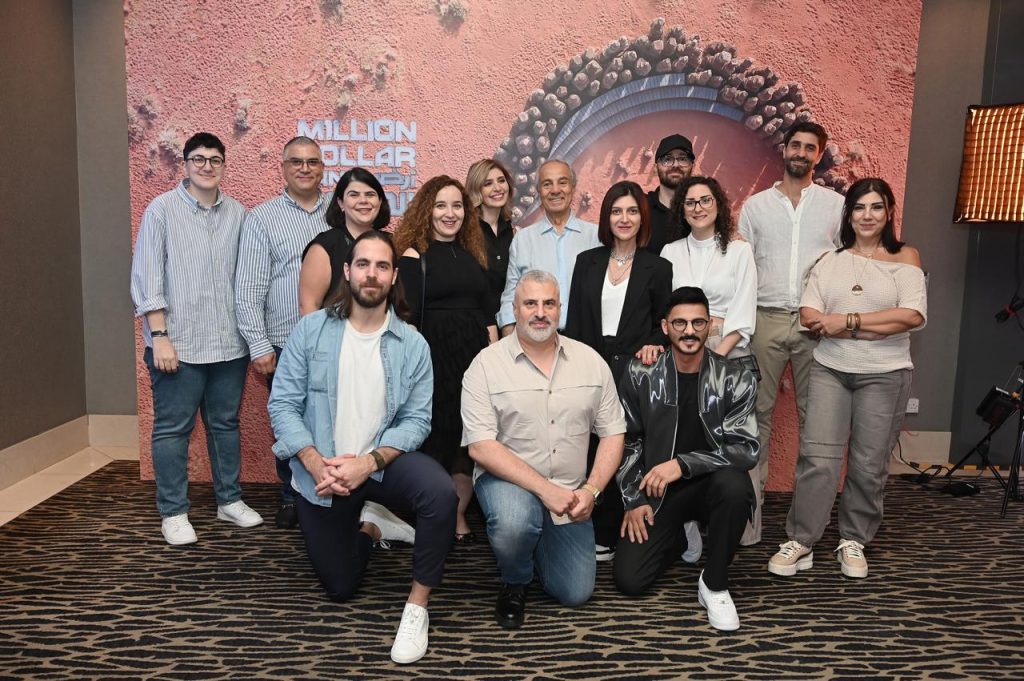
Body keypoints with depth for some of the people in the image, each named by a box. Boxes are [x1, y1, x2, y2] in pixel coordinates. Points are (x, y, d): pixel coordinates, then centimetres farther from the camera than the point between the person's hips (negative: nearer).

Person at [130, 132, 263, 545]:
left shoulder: (237, 214, 5)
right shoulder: (162, 210, -3)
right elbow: (146, 279, -5)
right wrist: (159, 336, -11)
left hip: (229, 343, 3)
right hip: (179, 343, -3)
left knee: (226, 424, 14)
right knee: (173, 429, 5)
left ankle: (229, 500, 28)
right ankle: (173, 512, 18)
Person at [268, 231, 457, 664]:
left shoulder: (412, 344, -7)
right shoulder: (310, 330, -7)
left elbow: (416, 419, -11)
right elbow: (283, 405, -10)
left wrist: (369, 463, -26)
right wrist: (316, 463, -24)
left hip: (382, 462, -1)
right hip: (321, 473, 1)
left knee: (441, 492, -33)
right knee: (340, 589, 9)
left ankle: (417, 606, -14)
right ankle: (368, 526, 41)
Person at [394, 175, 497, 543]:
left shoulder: (473, 254, 15)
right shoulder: (414, 254, -2)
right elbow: (408, 317, -7)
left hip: (476, 354, 5)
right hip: (433, 356, -5)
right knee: (437, 437, 1)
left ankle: (458, 517, 22)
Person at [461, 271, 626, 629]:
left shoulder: (590, 361, 1)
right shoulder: (486, 364, -10)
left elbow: (612, 433, 4)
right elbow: (481, 447, -17)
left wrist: (591, 490, -11)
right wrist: (545, 488, -23)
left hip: (569, 494, 4)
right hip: (508, 481, -3)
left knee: (575, 593, 3)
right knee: (514, 523, -37)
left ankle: (534, 540, 34)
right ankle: (514, 583, -1)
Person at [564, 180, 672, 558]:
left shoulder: (657, 268, 4)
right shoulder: (587, 262, 10)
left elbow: (664, 326, 7)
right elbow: (574, 323, 7)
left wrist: (648, 350, -11)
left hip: (633, 371, -2)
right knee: (592, 451, 0)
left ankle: (610, 538, 12)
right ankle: (600, 534, 12)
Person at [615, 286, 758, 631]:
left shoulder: (736, 379, -8)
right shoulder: (641, 375, -4)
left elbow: (746, 449, -16)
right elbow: (627, 442, 3)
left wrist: (683, 464, -27)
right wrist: (634, 500, -3)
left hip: (710, 483, -1)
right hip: (657, 491, 1)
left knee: (733, 483, -37)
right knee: (628, 580, -11)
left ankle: (714, 584, -12)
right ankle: (679, 535, 24)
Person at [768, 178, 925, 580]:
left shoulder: (905, 257, 3)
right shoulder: (830, 260, 7)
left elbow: (913, 315, -10)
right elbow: (809, 317, -4)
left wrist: (848, 321, -14)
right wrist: (878, 328, -12)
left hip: (885, 376, -1)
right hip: (830, 370, 1)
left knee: (869, 464, 5)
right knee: (817, 456, -5)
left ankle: (853, 541, 22)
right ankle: (800, 542, 4)